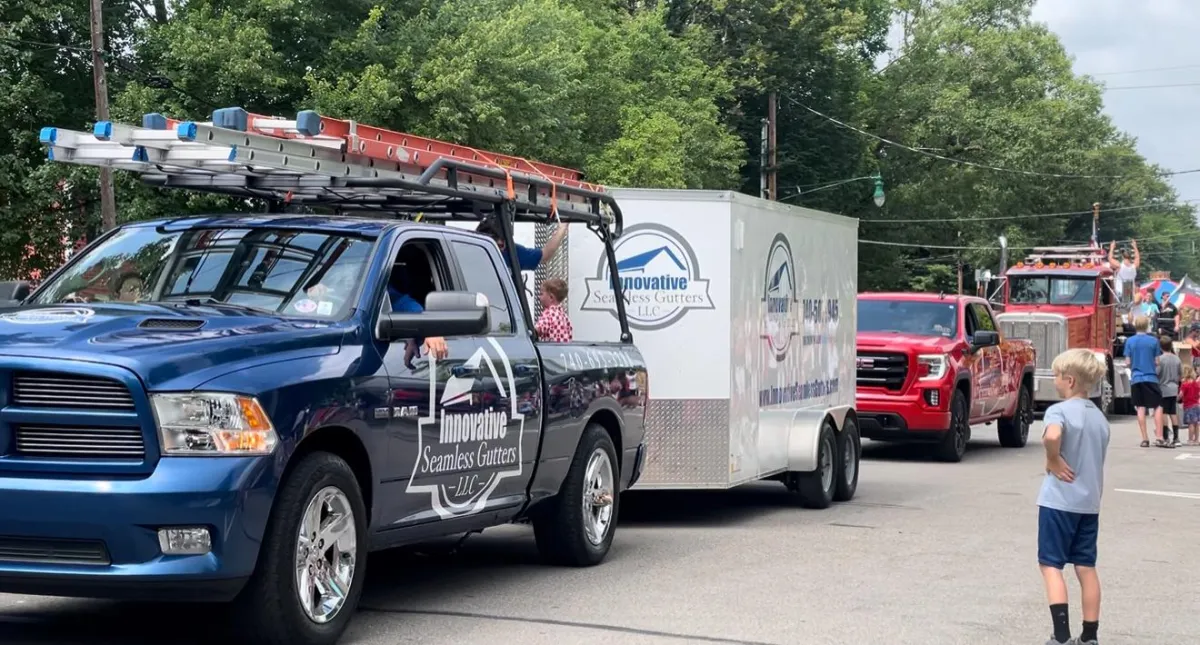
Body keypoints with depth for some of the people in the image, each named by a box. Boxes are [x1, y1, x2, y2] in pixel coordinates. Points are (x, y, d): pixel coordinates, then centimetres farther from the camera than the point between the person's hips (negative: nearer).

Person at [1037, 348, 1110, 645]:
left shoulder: (1060, 410, -11)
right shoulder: (1100, 417, 12)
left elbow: (1052, 435, -34)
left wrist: (1053, 460, -18)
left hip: (1059, 499, -7)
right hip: (1090, 502, 7)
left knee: (1050, 564, -1)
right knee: (1086, 567, 11)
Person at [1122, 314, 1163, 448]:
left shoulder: (1130, 341, -1)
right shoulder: (1154, 341, -3)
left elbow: (1128, 362, 1)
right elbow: (1157, 362, -1)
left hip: (1136, 378, 1)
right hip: (1151, 378, -1)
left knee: (1141, 408, 5)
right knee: (1157, 406, 7)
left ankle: (1145, 438, 4)